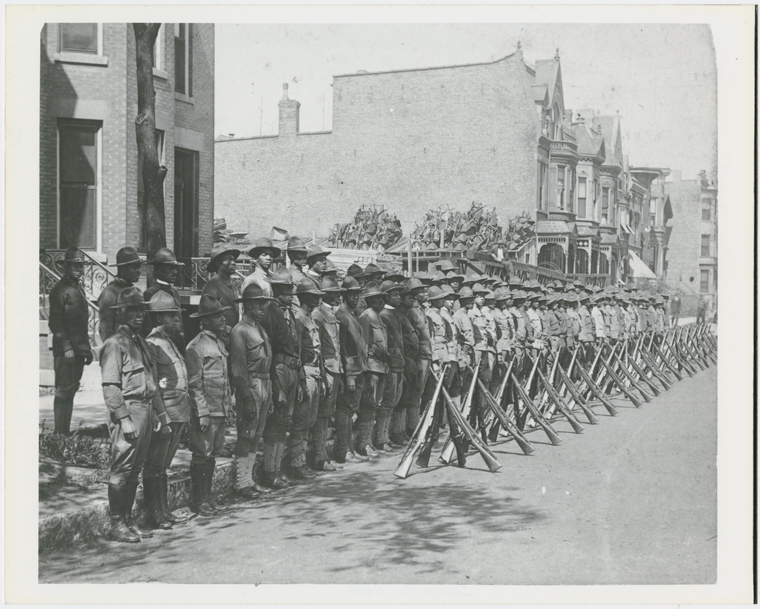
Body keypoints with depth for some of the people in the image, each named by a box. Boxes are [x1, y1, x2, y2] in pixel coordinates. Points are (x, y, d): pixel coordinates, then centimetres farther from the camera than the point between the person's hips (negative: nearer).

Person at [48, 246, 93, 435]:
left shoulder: (79, 289, 18)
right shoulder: (60, 290, -9)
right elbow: (55, 322, -14)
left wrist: (87, 348, 19)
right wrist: (66, 347, -19)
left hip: (79, 348, 8)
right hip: (65, 350, -8)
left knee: (71, 390, 11)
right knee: (64, 390, -7)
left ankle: (66, 431, 17)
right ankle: (59, 433, -2)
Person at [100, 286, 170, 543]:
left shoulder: (141, 342, 18)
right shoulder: (115, 344, -8)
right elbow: (110, 387, -14)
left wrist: (161, 414, 19)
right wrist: (124, 419, -18)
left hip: (146, 411, 8)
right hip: (127, 410, -8)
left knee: (135, 471, 12)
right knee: (121, 470, -4)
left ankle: (128, 520, 19)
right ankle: (116, 525, 3)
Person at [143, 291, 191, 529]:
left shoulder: (170, 343, 18)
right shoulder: (151, 344, -12)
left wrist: (184, 413, 20)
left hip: (179, 413, 9)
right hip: (165, 413, -9)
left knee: (163, 465, 16)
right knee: (154, 466, -1)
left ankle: (164, 511, 22)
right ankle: (154, 515, 5)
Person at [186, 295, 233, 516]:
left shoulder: (220, 344, 14)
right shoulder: (196, 346, -11)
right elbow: (194, 384, -14)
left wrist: (229, 406, 16)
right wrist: (203, 413, -16)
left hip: (221, 411, 8)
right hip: (206, 412, -8)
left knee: (213, 454, 14)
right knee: (201, 456, -1)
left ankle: (207, 496, 23)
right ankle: (198, 501, 6)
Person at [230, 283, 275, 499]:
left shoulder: (260, 329, 16)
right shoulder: (240, 331, -11)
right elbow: (239, 369, -15)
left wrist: (269, 395, 17)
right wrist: (247, 398, -18)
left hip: (265, 386, 8)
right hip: (250, 386, -8)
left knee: (255, 436, 12)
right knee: (245, 436, -4)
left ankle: (249, 480, 19)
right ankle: (241, 484, 2)